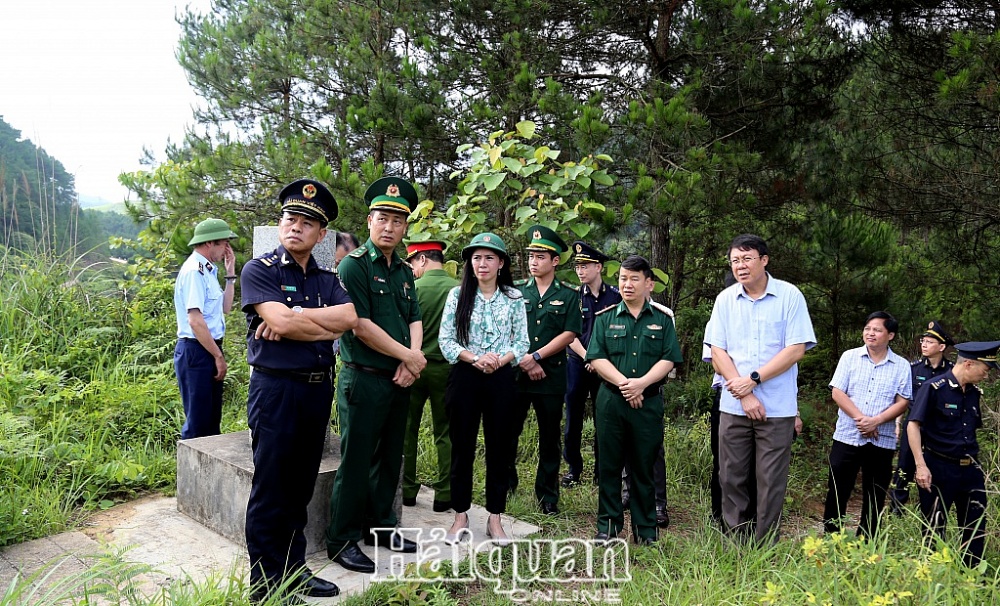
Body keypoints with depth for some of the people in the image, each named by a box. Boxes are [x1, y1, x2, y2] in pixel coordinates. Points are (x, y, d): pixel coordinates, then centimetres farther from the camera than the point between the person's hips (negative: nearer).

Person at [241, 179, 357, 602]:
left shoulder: (328, 279, 11)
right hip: (275, 387, -5)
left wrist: (293, 319, -15)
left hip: (318, 389, 5)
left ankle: (293, 571, 28)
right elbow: (280, 321, -19)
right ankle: (265, 583, 15)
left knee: (301, 487, 14)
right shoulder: (259, 270, -3)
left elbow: (349, 317, -8)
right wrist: (329, 327, -7)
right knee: (270, 489, 3)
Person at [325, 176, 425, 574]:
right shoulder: (354, 265, -10)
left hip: (400, 381, 7)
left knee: (390, 458, 16)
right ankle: (343, 540, 14)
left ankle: (380, 526, 30)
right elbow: (361, 327, -17)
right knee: (356, 462, 1)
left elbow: (414, 320, 11)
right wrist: (410, 356, -11)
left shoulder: (404, 272, 13)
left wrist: (409, 364, -7)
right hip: (364, 380, -7)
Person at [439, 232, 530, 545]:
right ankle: (460, 515, 19)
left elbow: (521, 343, 3)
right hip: (464, 378, 0)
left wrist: (499, 360, -16)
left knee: (499, 448, 6)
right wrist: (475, 358, -16)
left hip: (501, 380, 1)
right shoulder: (457, 294, 2)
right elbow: (445, 340, -3)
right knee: (462, 447, 6)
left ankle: (495, 517, 19)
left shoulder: (514, 298, 3)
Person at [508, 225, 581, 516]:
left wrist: (536, 356, -12)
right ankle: (504, 488, 20)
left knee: (550, 437, 6)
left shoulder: (569, 296, 5)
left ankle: (548, 496, 17)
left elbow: (569, 334, -4)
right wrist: (524, 362, -8)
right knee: (507, 432, 3)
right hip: (515, 373, 1)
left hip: (552, 376, -1)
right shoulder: (516, 291, 8)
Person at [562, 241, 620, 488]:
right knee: (573, 419, 6)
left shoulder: (615, 296, 0)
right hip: (577, 363, 1)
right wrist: (587, 357, -14)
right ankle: (573, 469, 19)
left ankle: (601, 471, 18)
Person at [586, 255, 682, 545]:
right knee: (610, 464, 7)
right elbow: (596, 358, -3)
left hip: (649, 401, -1)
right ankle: (608, 525, 19)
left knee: (644, 467, 7)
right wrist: (623, 382, -15)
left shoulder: (663, 318, 5)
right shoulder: (605, 317, 6)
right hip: (611, 399, 1)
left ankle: (646, 529, 20)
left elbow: (669, 360, -3)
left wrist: (642, 382, -17)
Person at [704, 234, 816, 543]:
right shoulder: (725, 299, 6)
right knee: (731, 478, 7)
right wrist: (745, 396, -8)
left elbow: (796, 349, -6)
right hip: (733, 406, 3)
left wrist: (753, 379, -12)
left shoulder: (790, 296, -2)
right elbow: (717, 352, 2)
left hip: (778, 407, -2)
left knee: (771, 481, 3)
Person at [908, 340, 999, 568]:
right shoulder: (934, 388, -13)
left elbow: (972, 431, 20)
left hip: (970, 469, 7)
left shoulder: (974, 393, 9)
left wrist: (976, 464, 17)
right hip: (939, 469, -7)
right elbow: (913, 425, -15)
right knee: (935, 528, 4)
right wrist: (921, 466, -19)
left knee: (976, 528, 13)